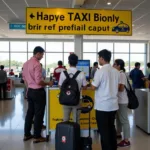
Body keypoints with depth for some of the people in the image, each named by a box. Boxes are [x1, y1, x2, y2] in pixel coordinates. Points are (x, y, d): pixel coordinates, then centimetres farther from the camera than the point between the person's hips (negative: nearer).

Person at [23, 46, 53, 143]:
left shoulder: (26, 63, 7)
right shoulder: (37, 64, -20)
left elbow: (24, 78, 15)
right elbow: (38, 81, -24)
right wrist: (48, 83, -9)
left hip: (30, 91, 9)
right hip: (38, 92, -9)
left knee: (30, 112, 17)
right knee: (38, 114, 3)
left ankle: (27, 134, 27)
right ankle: (37, 137, 12)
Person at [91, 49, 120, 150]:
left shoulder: (100, 71, -15)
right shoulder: (116, 72, 4)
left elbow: (94, 87, -13)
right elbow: (118, 87, 13)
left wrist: (92, 82, 7)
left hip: (102, 105, -6)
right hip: (113, 104, 7)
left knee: (103, 130, 4)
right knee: (111, 127, 18)